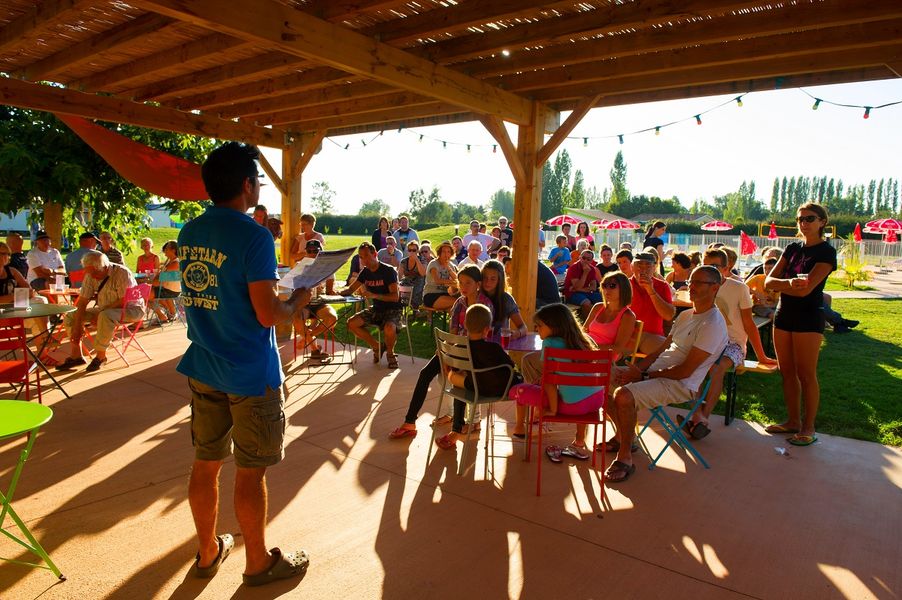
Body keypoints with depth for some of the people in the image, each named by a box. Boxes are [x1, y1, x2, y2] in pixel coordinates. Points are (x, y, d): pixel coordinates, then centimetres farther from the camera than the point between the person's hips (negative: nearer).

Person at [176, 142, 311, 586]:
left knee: (205, 463, 17)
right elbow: (268, 314, -21)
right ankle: (258, 563, 26)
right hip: (250, 374, -7)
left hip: (202, 367, 7)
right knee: (250, 471, 7)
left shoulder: (188, 233, 5)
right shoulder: (254, 236, -19)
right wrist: (298, 301, -2)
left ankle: (208, 552, 36)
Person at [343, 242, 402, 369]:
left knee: (389, 328, -37)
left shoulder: (388, 271, -15)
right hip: (376, 309, 7)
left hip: (392, 310, -7)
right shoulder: (365, 272, 5)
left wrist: (374, 295, -34)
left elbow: (395, 296, -23)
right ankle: (377, 346, 7)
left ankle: (390, 352, -3)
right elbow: (350, 289, 11)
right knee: (352, 323, -12)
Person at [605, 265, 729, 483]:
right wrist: (636, 368, -2)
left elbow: (685, 371, -19)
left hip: (680, 385, -9)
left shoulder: (713, 325, -14)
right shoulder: (685, 316, 16)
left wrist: (644, 375, -14)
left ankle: (625, 459, -13)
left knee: (624, 395, -31)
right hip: (657, 371, 9)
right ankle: (622, 435, 18)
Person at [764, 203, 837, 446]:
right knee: (787, 372, 10)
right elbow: (769, 281, 2)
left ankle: (808, 427, 8)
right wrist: (789, 283, -17)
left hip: (808, 318, -6)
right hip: (784, 314, 7)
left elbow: (805, 289, -19)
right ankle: (793, 421, 21)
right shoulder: (792, 249, 11)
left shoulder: (826, 252, -8)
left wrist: (778, 285, -6)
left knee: (806, 374, -2)